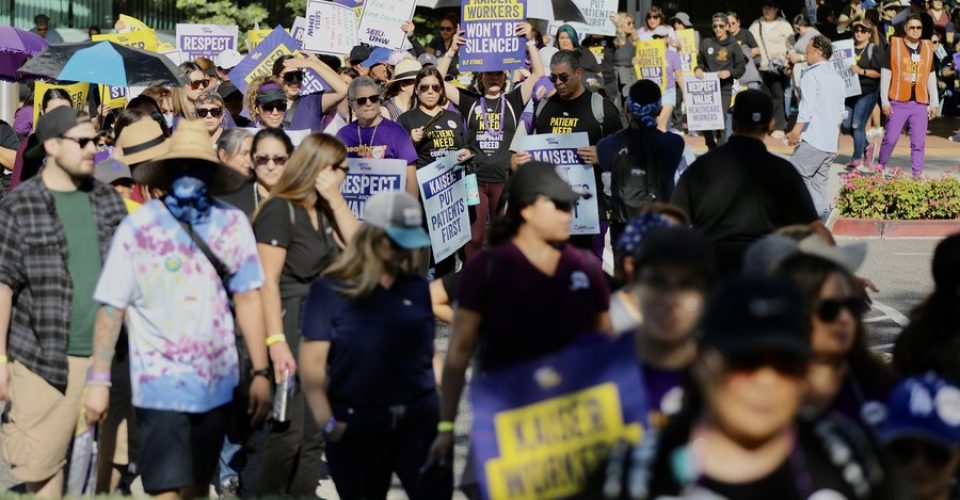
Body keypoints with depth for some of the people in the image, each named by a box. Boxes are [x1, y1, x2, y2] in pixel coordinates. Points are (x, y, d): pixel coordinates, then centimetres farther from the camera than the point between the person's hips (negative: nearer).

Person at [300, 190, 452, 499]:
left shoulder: (417, 288, 9)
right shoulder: (330, 290, -3)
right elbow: (313, 364, -5)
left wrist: (444, 411, 9)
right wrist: (328, 422, -14)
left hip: (420, 418, 2)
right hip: (356, 424, -2)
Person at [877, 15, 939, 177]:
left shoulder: (928, 48, 11)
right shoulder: (894, 46, 0)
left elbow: (931, 77, 16)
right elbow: (885, 74, 0)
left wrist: (934, 103, 13)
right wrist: (884, 101, -5)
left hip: (920, 103, 3)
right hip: (898, 102, -3)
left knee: (919, 142, 0)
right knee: (890, 138, -3)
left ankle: (917, 175, 3)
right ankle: (880, 168, 17)